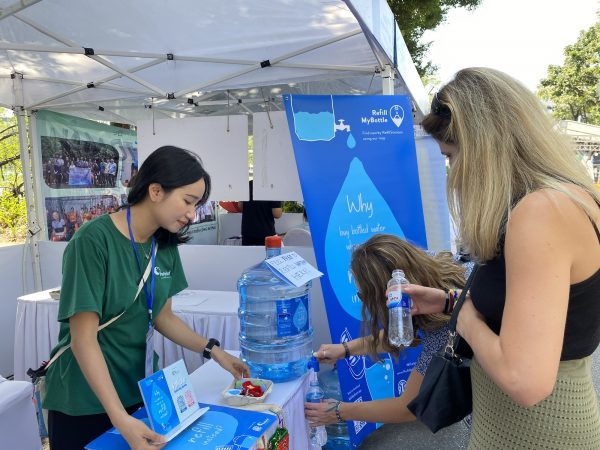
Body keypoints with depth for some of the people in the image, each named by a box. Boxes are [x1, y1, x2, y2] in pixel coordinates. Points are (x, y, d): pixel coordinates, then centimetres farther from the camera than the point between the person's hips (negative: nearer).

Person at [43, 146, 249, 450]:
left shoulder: (166, 246, -3)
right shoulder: (93, 241, -23)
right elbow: (83, 339, -23)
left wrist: (214, 351, -1)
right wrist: (121, 420, -29)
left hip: (133, 391, 6)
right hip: (81, 402, -6)